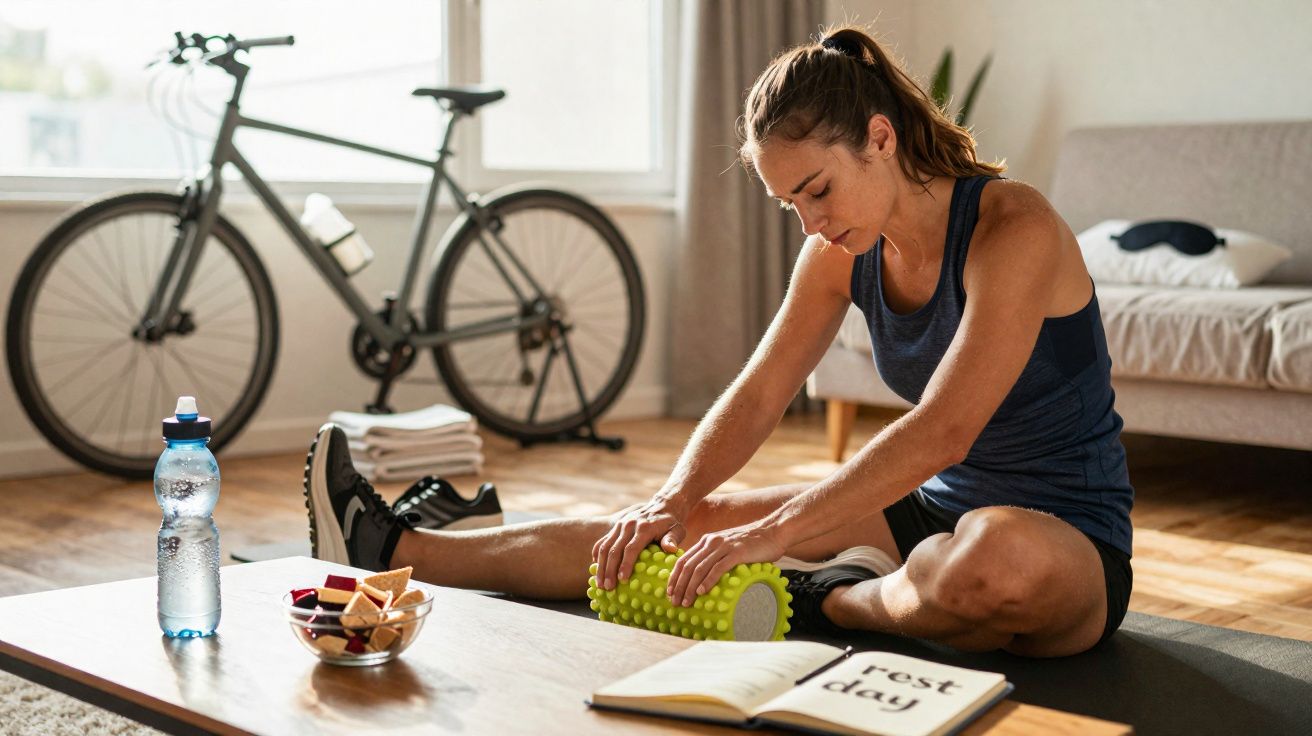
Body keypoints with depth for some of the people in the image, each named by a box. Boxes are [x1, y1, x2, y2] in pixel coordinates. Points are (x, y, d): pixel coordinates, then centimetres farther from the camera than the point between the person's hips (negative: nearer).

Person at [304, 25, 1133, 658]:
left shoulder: (1014, 229, -22)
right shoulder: (844, 251, 0)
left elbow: (941, 432, -31)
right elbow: (757, 394, -1)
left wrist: (770, 535, -34)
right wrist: (673, 500, -18)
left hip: (1068, 543, -6)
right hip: (936, 507, 6)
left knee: (998, 554, -43)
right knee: (677, 523, -3)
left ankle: (827, 602, -12)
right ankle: (394, 548, 2)